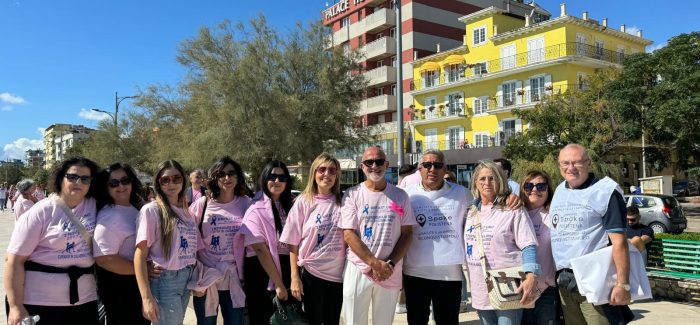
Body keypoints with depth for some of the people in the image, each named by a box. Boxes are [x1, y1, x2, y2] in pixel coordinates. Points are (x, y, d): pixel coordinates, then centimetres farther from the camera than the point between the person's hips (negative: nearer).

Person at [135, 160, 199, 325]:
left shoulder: (186, 211, 10)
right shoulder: (151, 210, -9)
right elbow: (140, 255, -13)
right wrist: (147, 298, -19)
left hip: (187, 280, 6)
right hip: (164, 281, -6)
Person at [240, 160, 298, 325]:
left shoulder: (290, 207, 7)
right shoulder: (256, 210, -10)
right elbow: (260, 249, -16)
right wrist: (278, 284, -17)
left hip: (288, 272, 5)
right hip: (263, 275, -5)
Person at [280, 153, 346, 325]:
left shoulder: (343, 202, 1)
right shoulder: (303, 202, -5)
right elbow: (293, 243, -3)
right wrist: (295, 277, -7)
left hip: (338, 273, 2)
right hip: (311, 272, -2)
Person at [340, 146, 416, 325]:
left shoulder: (400, 196, 4)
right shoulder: (352, 194, -2)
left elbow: (407, 233, 3)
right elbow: (348, 234, -8)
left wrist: (390, 264, -10)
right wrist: (376, 263, -14)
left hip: (390, 273, 2)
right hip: (358, 270, -1)